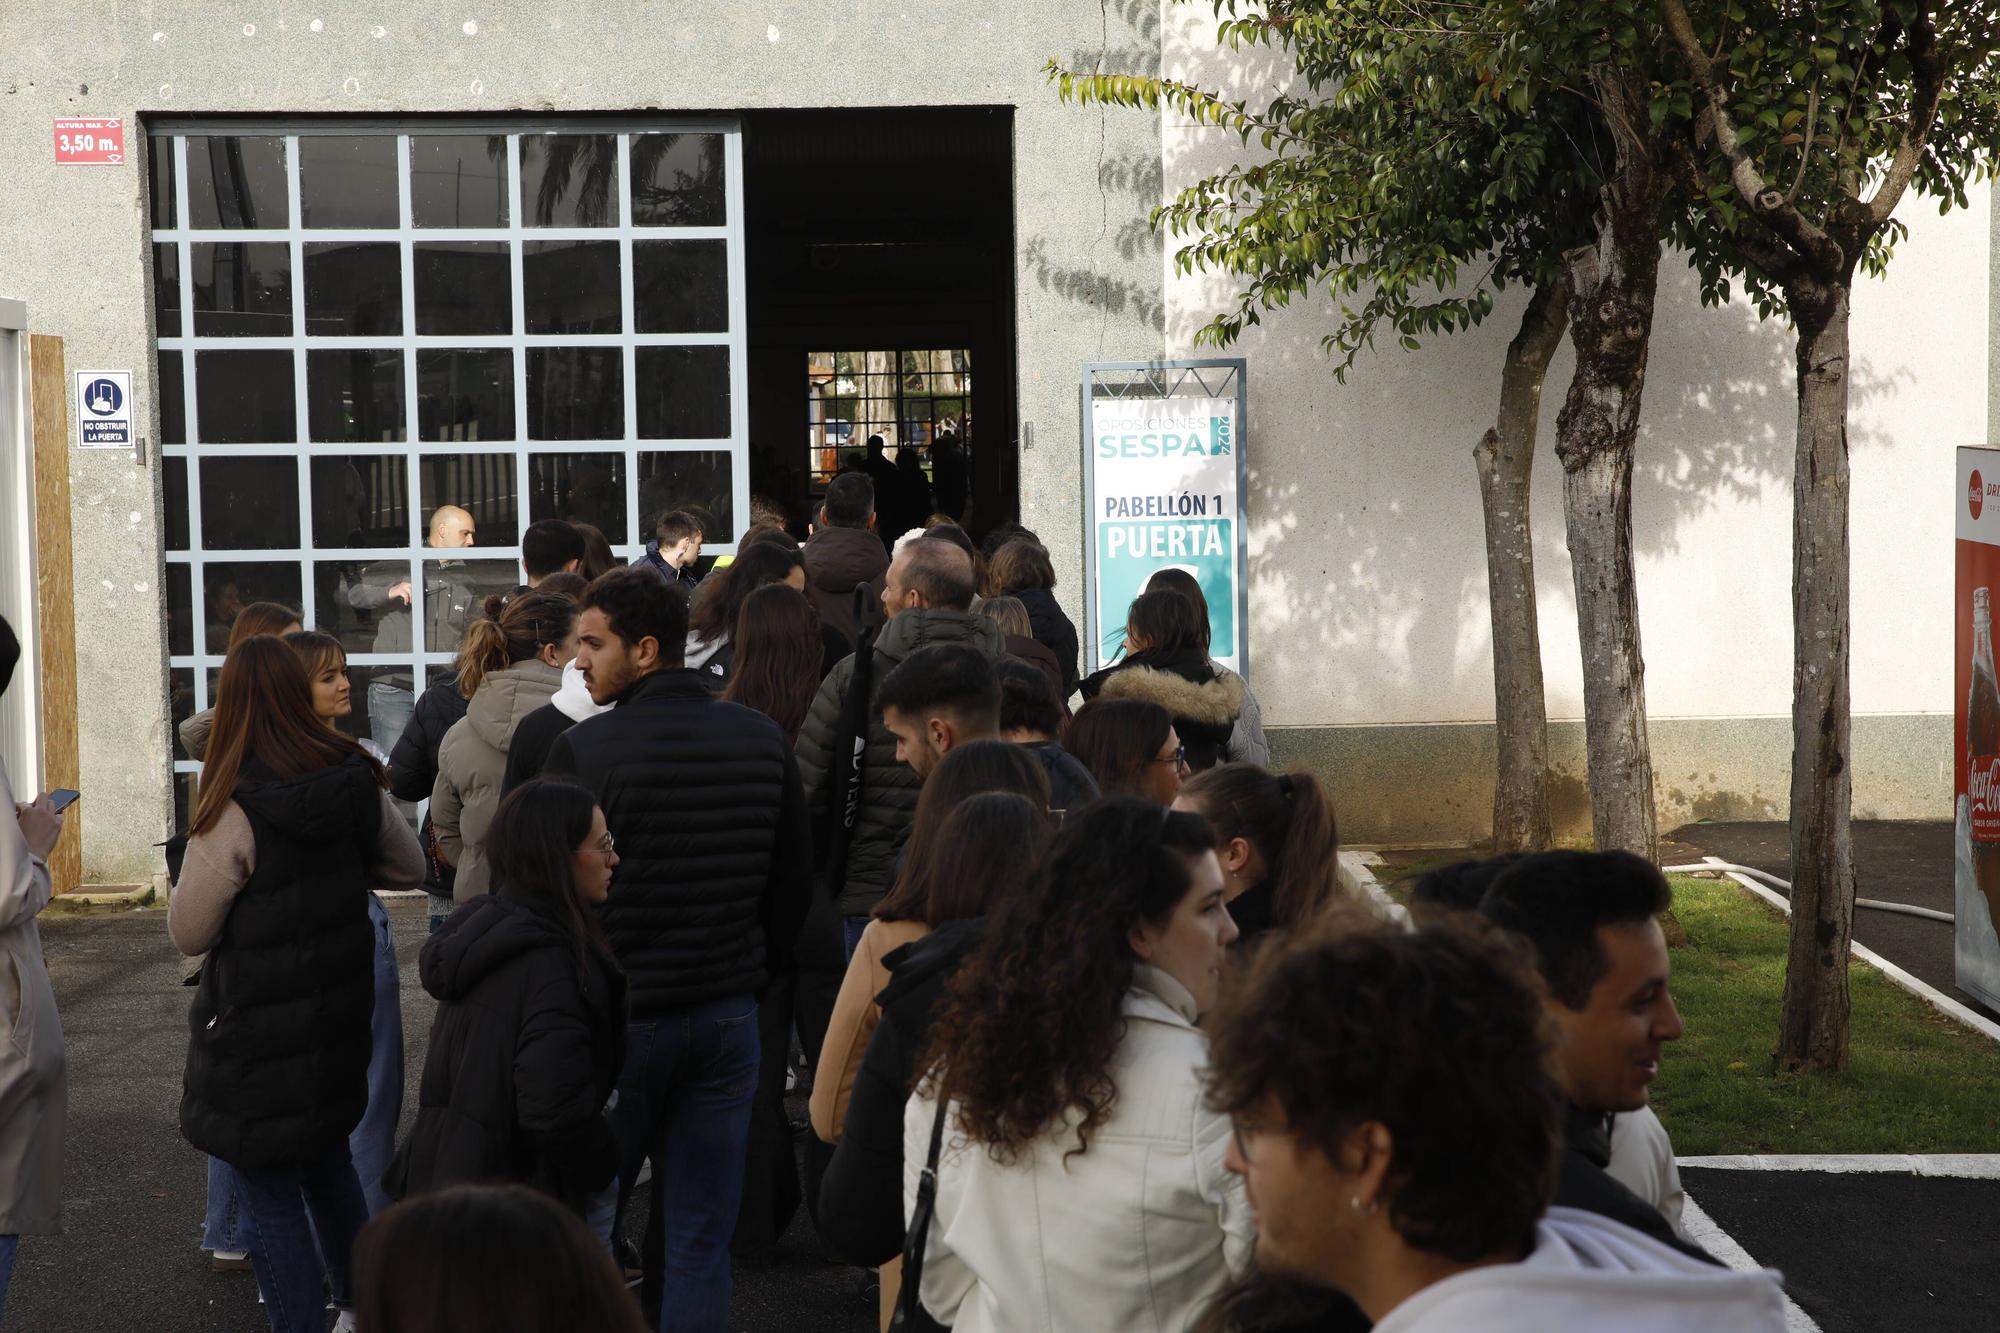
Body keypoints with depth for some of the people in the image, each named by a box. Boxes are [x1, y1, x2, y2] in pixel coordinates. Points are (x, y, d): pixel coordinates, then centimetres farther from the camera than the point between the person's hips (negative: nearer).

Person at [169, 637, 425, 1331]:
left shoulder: (236, 812, -22)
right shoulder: (358, 784, -5)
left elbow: (189, 932, -12)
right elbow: (409, 868, 11)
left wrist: (194, 873, 5)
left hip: (259, 1035, -6)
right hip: (340, 1017, 7)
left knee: (271, 1195, 4)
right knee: (328, 1160, 25)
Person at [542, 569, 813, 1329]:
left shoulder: (583, 750, -14)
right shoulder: (762, 740, 2)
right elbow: (794, 881, 10)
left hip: (618, 1018, -4)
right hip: (727, 1021, 4)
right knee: (700, 1239, 8)